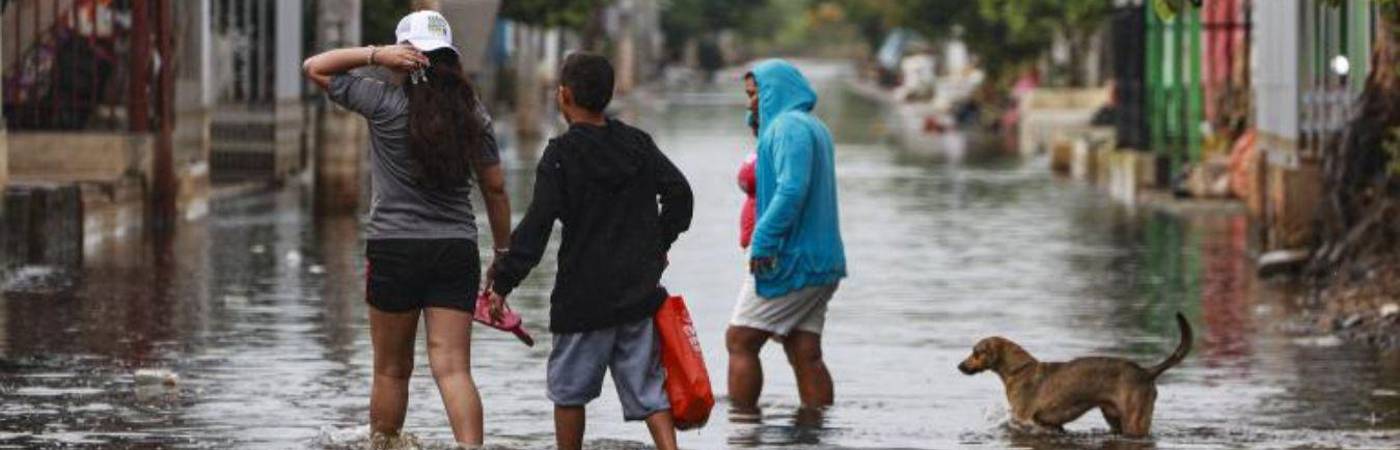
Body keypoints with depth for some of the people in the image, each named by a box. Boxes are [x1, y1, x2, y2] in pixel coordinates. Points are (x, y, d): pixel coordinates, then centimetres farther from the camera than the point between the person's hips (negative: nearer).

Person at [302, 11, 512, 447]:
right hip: (457, 249, 3)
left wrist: (375, 54, -7)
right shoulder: (471, 111, 4)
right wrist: (504, 254, 15)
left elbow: (315, 67, 3)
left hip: (395, 248, -2)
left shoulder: (385, 102, -7)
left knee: (391, 370, 10)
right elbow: (495, 188, 7)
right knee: (453, 368, -4)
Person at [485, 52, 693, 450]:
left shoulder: (561, 154, -10)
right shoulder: (637, 143, 6)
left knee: (569, 388, 11)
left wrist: (503, 281, -13)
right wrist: (657, 245, 21)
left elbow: (536, 226, -16)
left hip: (583, 300, -4)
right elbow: (679, 193, 7)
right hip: (639, 293, 5)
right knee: (648, 390, 7)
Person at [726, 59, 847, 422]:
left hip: (790, 259, -9)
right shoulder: (814, 127, 19)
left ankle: (742, 419, -6)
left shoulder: (788, 127, -13)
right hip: (821, 261, 9)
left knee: (740, 341, -4)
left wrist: (762, 242, -24)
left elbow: (791, 190, -25)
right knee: (805, 354, 7)